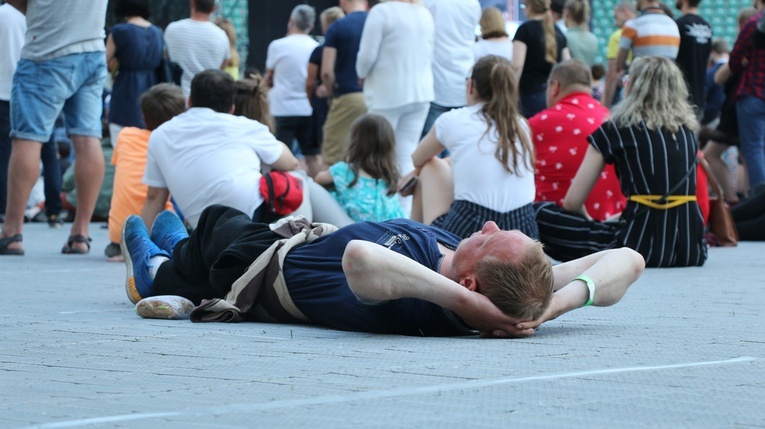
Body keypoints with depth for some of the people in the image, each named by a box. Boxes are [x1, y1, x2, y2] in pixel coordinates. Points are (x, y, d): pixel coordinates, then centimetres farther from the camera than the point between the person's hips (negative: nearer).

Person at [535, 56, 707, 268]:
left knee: (541, 218, 2)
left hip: (645, 246, -6)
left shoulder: (615, 129, 1)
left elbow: (572, 202, 4)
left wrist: (590, 223, 24)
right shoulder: (686, 128, 15)